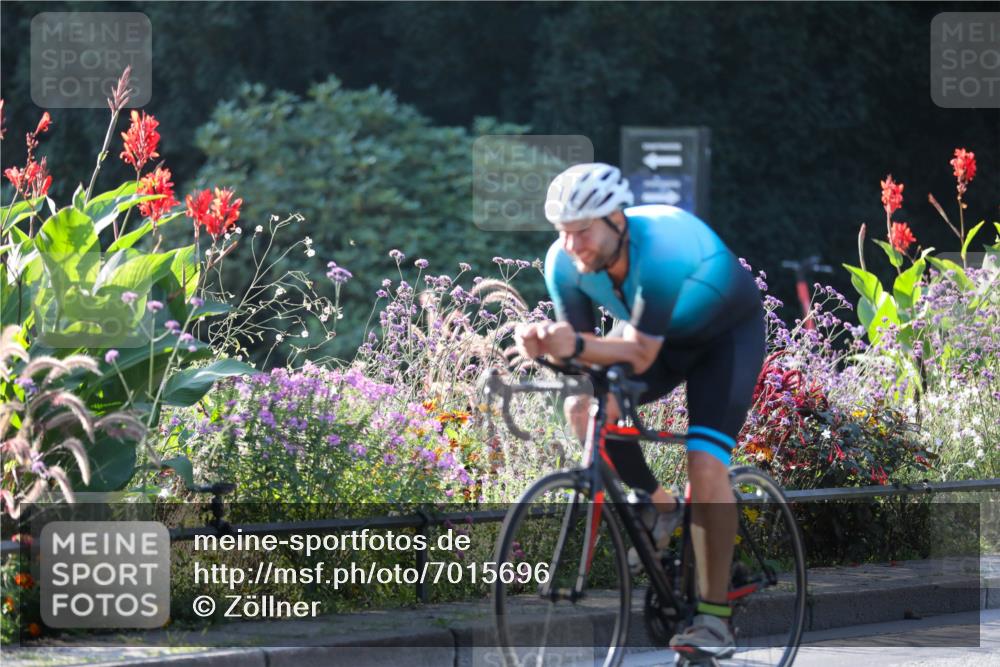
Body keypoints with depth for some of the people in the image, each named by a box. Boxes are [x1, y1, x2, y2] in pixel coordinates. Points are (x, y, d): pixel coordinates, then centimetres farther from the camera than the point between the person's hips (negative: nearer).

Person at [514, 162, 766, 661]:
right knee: (583, 410, -20)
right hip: (655, 333, 6)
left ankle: (714, 616, -11)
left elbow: (640, 355, -38)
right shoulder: (565, 263, -23)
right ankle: (658, 506, 6)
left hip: (727, 334, -5)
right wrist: (544, 344, -41)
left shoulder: (661, 249, -40)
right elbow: (578, 344, -18)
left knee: (705, 465, -21)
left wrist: (576, 346, -55)